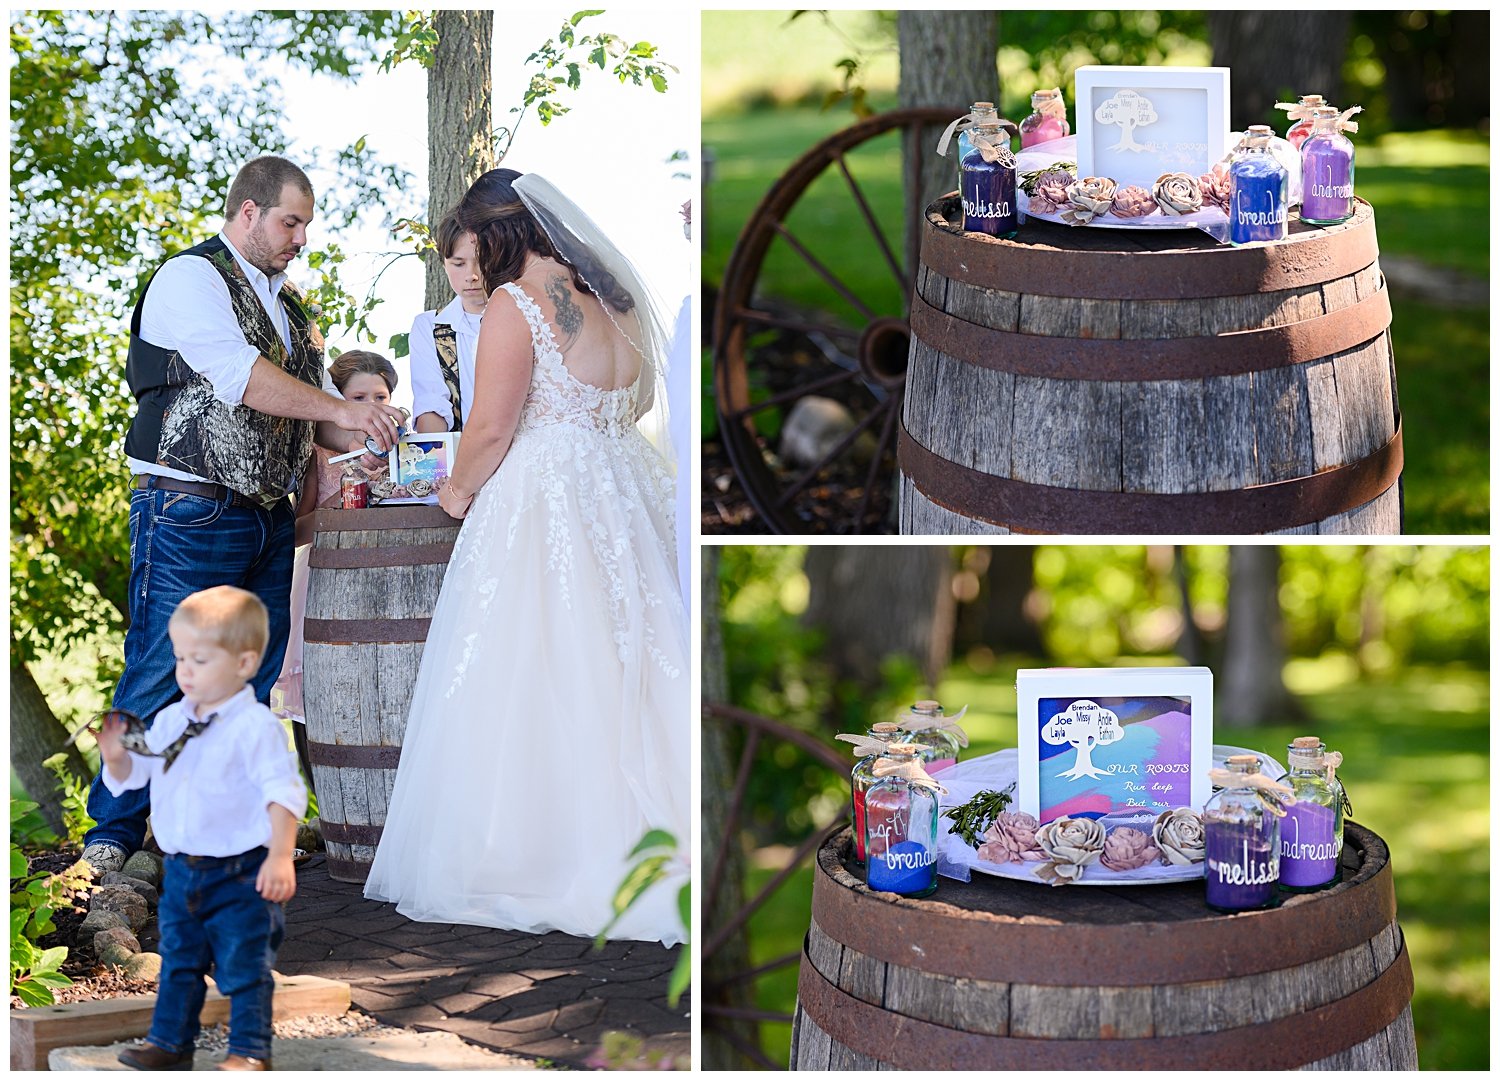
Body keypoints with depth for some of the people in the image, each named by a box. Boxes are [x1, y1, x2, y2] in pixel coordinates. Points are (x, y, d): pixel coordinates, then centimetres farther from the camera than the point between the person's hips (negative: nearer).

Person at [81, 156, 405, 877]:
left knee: (251, 683, 7)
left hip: (267, 518, 8)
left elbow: (313, 417, 22)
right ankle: (111, 839, 0)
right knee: (163, 676, -8)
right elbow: (240, 376, -20)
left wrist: (371, 441, 3)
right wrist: (341, 411, -19)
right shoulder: (191, 278, -6)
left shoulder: (286, 305, 20)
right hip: (191, 513, -8)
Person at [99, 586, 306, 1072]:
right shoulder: (170, 720, 6)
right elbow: (132, 776, 14)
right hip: (181, 868, 7)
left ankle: (250, 1050, 10)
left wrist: (280, 856, -25)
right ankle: (169, 1041, 28)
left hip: (239, 872, -7)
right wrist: (115, 755, -8)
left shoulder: (255, 726, -14)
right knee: (178, 960, 17)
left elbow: (282, 793, -17)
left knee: (243, 965, 0)